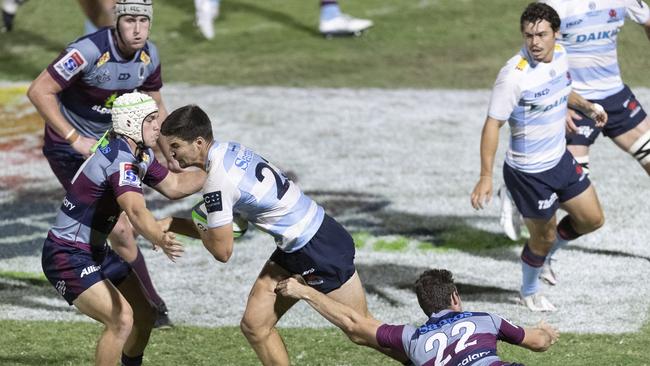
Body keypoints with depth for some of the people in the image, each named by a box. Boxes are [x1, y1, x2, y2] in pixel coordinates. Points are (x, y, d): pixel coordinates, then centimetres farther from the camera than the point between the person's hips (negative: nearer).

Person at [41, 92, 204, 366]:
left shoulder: (141, 155, 5)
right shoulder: (120, 160, -27)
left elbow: (174, 186, 19)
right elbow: (136, 211, -44)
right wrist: (160, 240, -62)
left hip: (97, 252, 11)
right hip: (67, 258, -11)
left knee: (144, 317, 13)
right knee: (122, 320, -23)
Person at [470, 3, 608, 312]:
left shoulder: (559, 54, -5)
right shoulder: (514, 75, -29)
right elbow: (492, 124, -26)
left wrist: (586, 106, 15)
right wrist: (486, 177, -30)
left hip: (560, 159, 7)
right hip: (528, 172, -7)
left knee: (592, 219, 16)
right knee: (543, 237, 10)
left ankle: (545, 253, 41)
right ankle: (530, 292, 38)